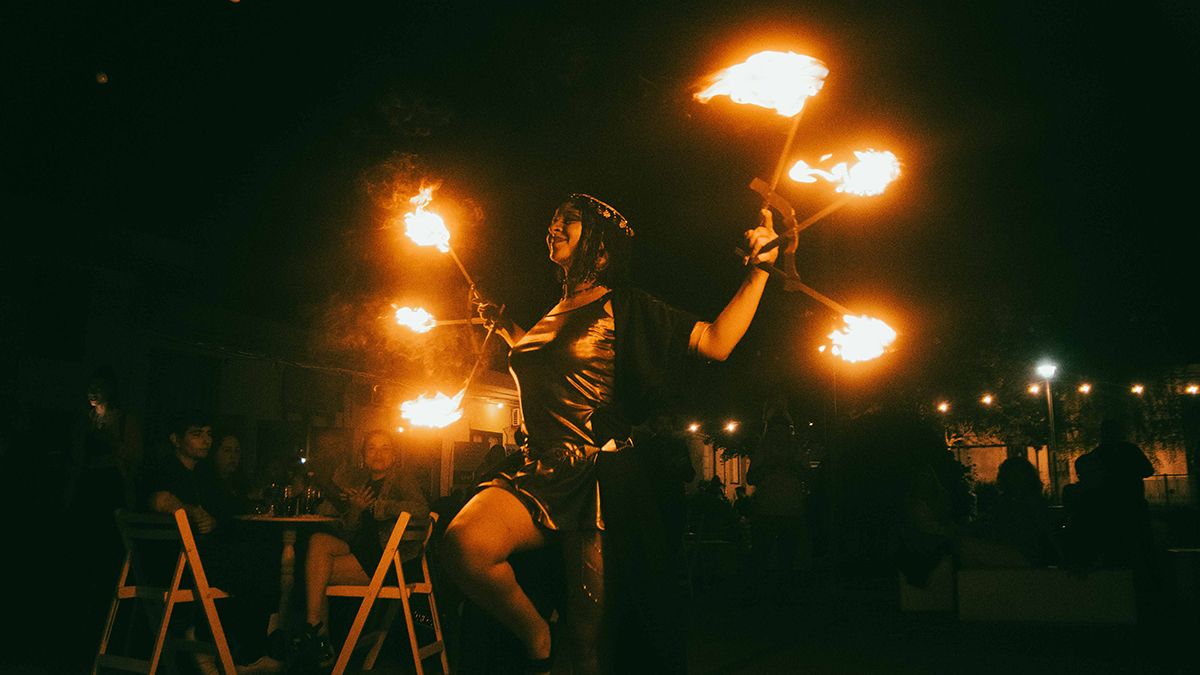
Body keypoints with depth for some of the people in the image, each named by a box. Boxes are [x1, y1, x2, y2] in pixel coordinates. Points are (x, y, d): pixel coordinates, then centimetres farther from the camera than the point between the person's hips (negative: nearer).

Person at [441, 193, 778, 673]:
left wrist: (758, 271, -12)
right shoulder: (550, 316, 18)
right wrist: (505, 328, 40)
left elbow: (716, 342, -7)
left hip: (595, 474, -4)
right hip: (541, 472, 5)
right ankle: (535, 636, -3)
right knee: (463, 541, -27)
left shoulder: (623, 307, 1)